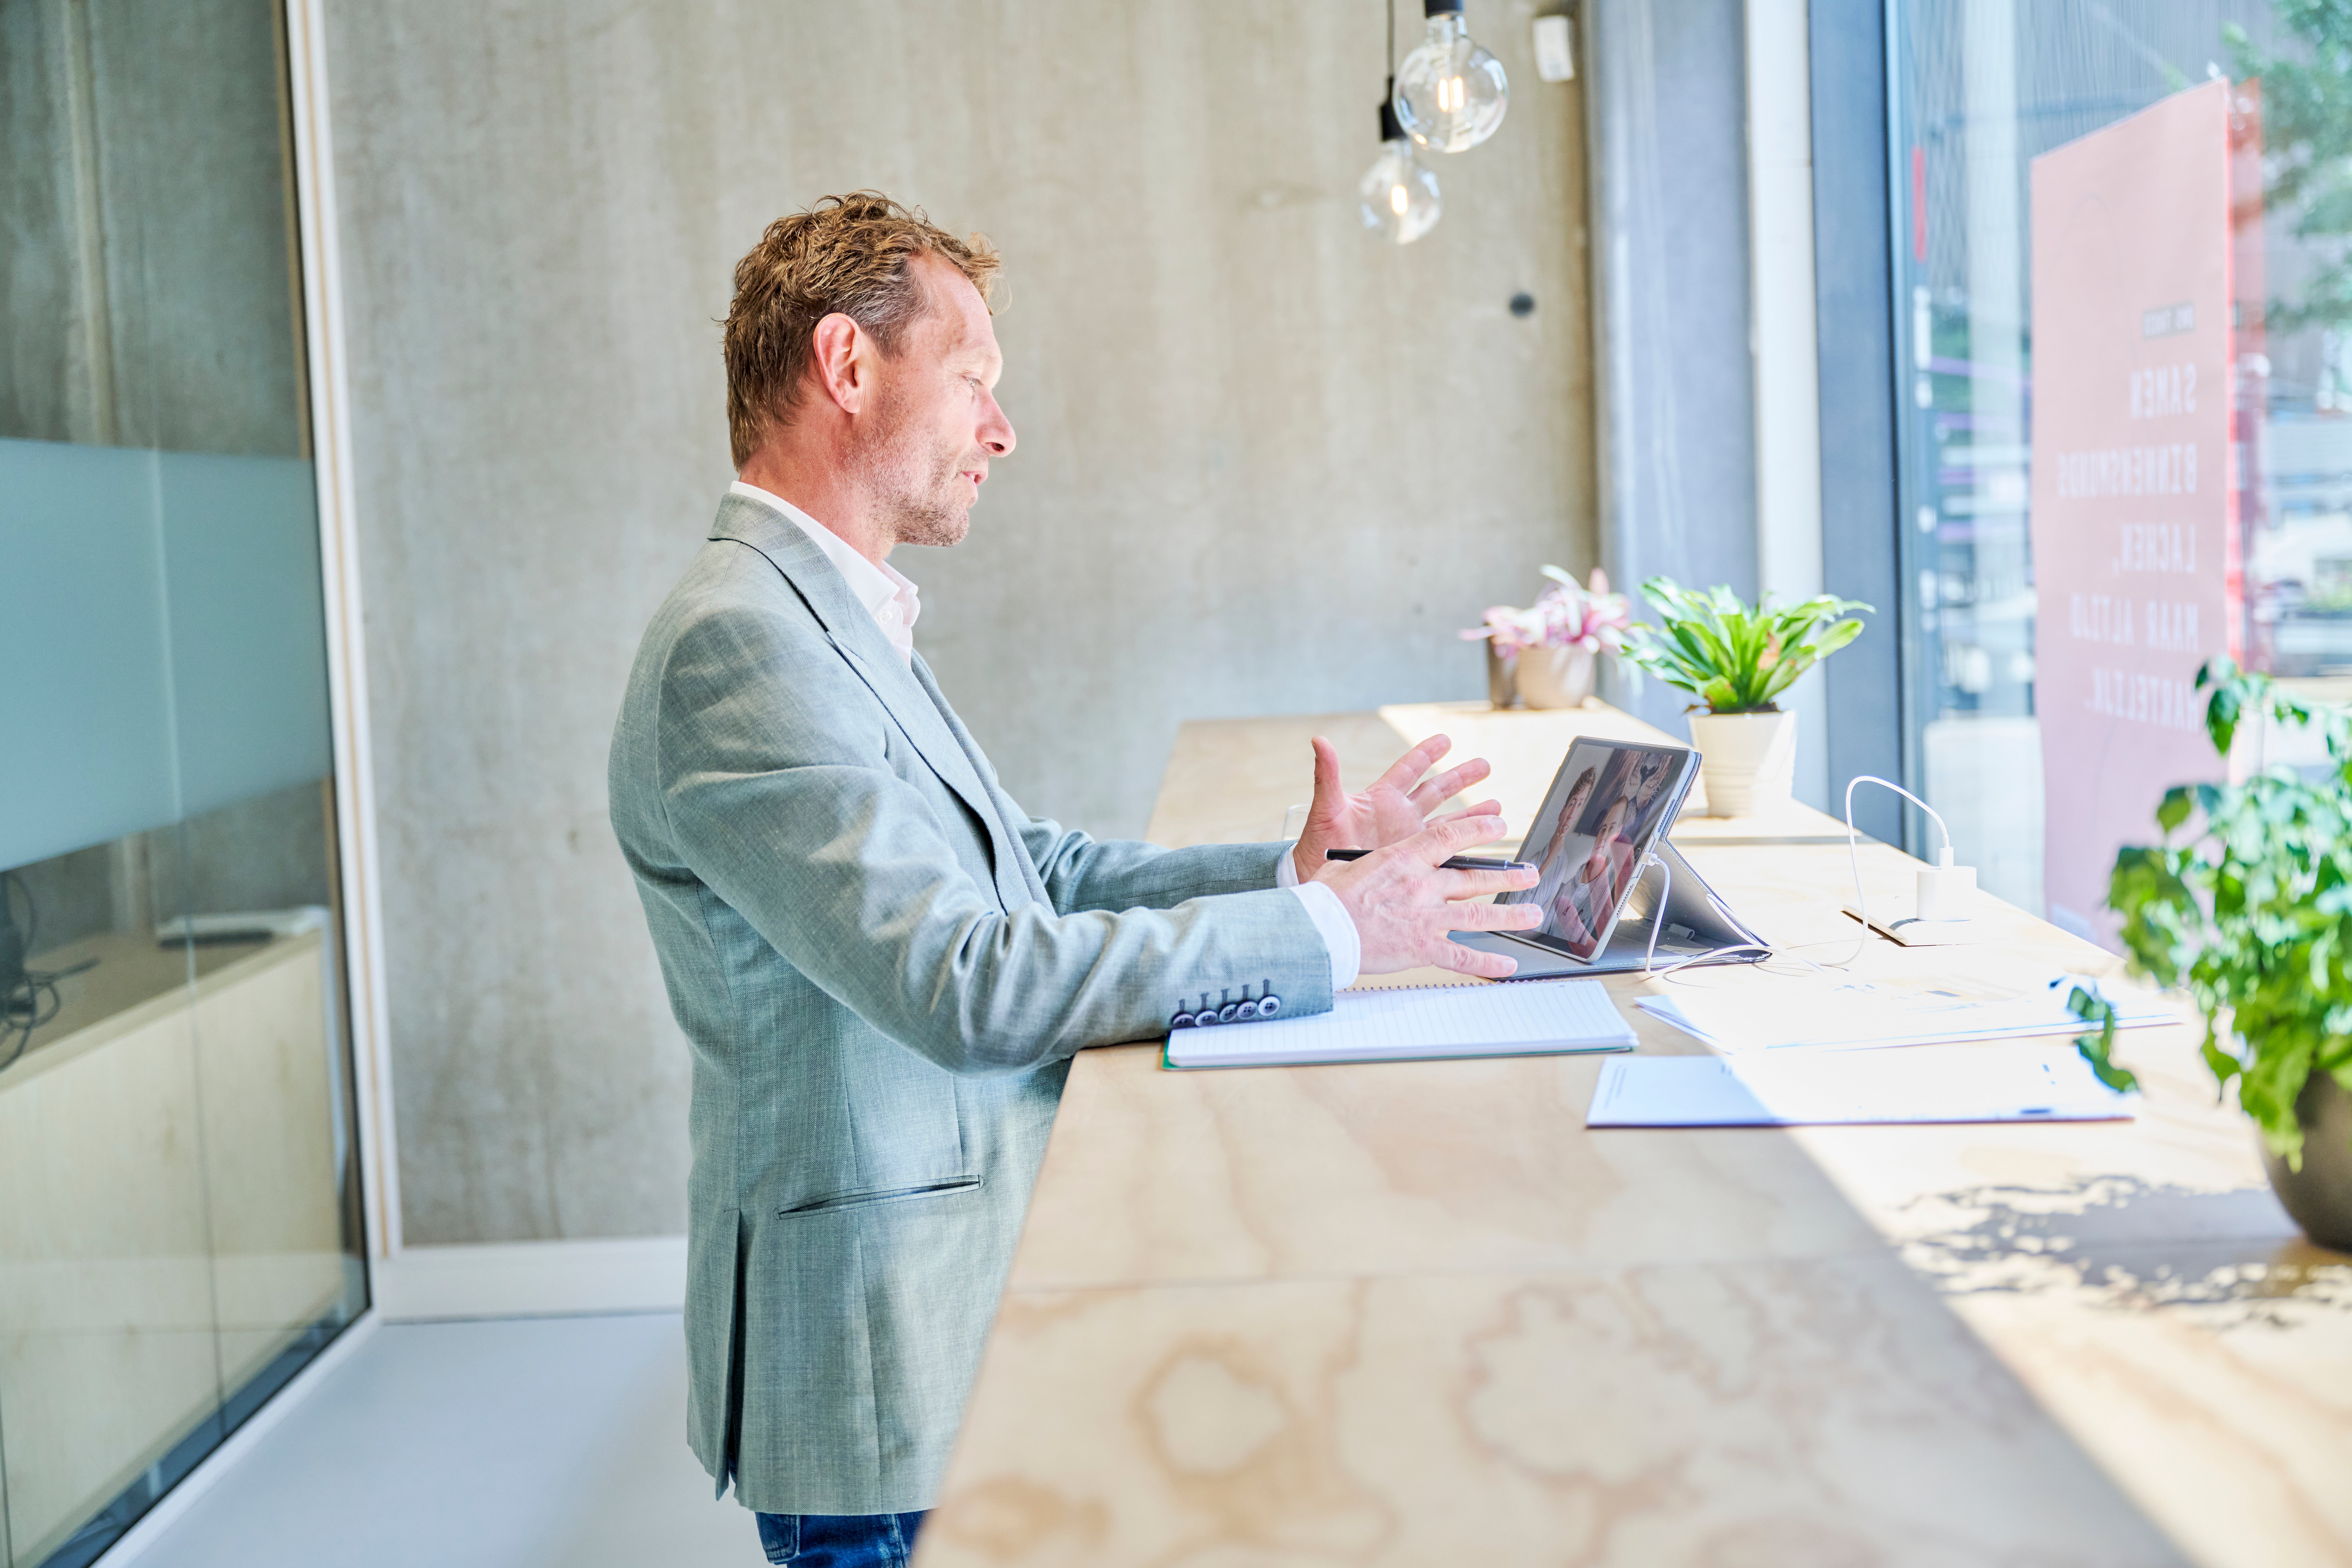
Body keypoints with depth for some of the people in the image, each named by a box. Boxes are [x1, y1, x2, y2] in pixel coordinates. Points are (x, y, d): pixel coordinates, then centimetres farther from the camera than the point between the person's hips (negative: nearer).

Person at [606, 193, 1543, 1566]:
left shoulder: (842, 622, 14)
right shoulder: (737, 643, -20)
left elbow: (1034, 869, 15)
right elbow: (964, 981, -27)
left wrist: (1291, 868, 3)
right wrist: (1325, 932, -21)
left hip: (981, 1289, 10)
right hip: (890, 1368, -10)